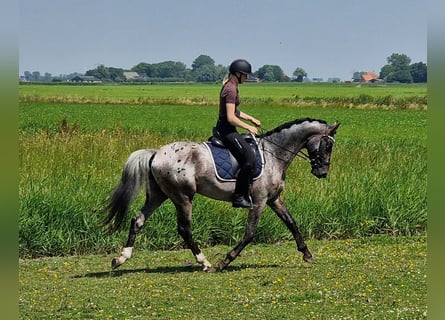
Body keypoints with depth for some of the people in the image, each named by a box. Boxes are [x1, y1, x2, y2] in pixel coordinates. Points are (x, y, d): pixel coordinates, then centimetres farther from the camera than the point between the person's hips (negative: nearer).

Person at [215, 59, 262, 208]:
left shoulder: (230, 86, 13)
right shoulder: (231, 90, -19)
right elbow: (231, 118, -24)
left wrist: (250, 119, 15)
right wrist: (248, 127, -14)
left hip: (225, 128, 11)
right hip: (226, 129, -11)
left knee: (253, 148, 23)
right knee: (250, 159, -20)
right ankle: (239, 197, -18)